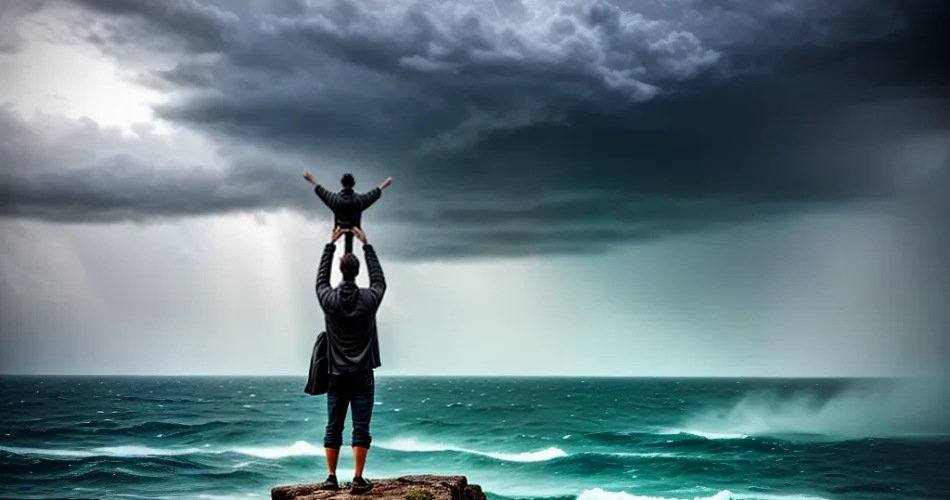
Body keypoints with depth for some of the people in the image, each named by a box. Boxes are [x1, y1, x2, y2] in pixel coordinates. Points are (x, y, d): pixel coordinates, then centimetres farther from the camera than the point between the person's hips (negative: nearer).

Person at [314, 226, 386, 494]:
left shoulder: (329, 299, -4)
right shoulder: (369, 299, -7)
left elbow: (320, 279, 17)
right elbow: (379, 279, 13)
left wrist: (331, 245, 22)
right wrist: (366, 245, 19)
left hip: (337, 375, 2)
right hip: (362, 375, -2)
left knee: (333, 427, 8)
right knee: (361, 428, -2)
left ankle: (332, 477, 11)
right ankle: (358, 480, -5)